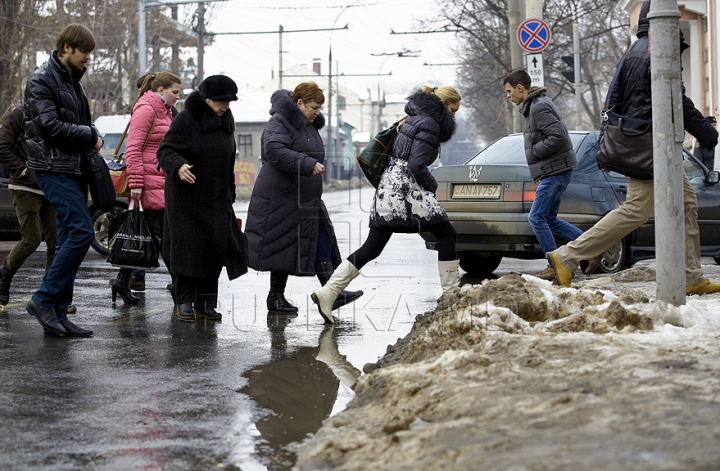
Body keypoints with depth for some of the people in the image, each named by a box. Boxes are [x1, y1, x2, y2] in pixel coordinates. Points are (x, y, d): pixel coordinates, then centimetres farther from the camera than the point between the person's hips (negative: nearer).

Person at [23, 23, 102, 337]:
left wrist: (92, 140, 2)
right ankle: (44, 300, -11)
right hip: (54, 168, -9)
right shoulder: (42, 81, -9)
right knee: (81, 232, -18)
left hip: (74, 168, 9)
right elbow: (50, 125, -18)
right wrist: (91, 135, -9)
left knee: (70, 238, 6)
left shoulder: (72, 81, 19)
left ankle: (57, 314, 9)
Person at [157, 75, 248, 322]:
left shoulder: (225, 121, 11)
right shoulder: (186, 119, -11)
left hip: (216, 199, 6)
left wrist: (229, 194, 19)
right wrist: (178, 166, -34)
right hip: (186, 197, -6)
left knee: (215, 249, 3)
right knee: (187, 246, -7)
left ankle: (205, 304, 10)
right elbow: (164, 150, -13)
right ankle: (184, 302, 2)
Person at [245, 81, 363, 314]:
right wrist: (308, 165, -32)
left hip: (306, 199, 10)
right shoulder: (280, 122, -13)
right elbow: (274, 151, -30)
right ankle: (275, 297, 7)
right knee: (285, 246, -3)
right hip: (282, 197, -10)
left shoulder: (308, 125, 17)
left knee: (321, 243, 2)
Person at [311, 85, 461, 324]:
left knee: (372, 248, 5)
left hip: (390, 186, 9)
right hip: (407, 188, -9)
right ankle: (450, 293, 1)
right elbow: (416, 165, -18)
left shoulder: (415, 117, 20)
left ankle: (327, 293, -1)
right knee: (446, 235, 1)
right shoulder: (429, 124, -10)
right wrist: (432, 185, -3)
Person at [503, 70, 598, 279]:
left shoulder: (539, 107, -16)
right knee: (549, 219, 12)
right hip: (554, 171, 11)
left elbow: (558, 136, -25)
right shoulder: (534, 105, 17)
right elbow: (558, 133, 22)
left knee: (537, 218, -7)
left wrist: (534, 151, -14)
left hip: (555, 172, -11)